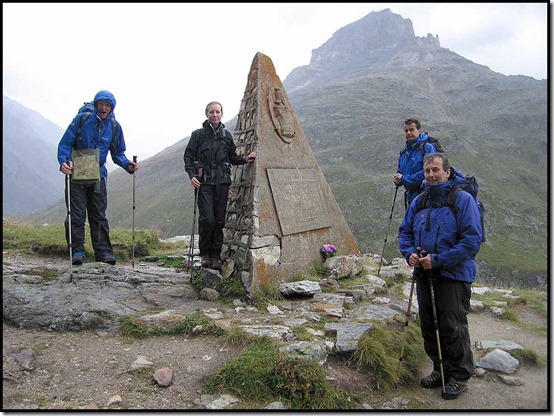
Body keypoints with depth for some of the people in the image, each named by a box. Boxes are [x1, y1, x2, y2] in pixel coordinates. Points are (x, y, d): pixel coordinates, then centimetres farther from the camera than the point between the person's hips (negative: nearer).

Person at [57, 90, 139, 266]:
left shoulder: (114, 127, 3)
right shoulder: (82, 119, -6)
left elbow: (117, 153, 10)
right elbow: (65, 144, -4)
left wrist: (128, 165, -10)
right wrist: (64, 162, -22)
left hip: (98, 176, 2)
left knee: (99, 215, 4)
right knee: (76, 214, -2)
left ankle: (103, 251, 7)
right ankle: (77, 251, 6)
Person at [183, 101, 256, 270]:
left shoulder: (226, 135, 12)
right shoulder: (198, 134, 3)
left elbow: (232, 158, 19)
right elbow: (188, 157, 4)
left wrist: (245, 159, 1)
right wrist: (192, 175, -10)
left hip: (222, 181, 3)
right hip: (204, 182, -2)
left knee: (219, 219, 3)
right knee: (207, 218, -12)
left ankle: (216, 255, 15)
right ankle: (205, 253, 8)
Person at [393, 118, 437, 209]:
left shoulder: (427, 147, -9)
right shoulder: (403, 152, 15)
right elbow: (400, 172, 24)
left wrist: (404, 178, -16)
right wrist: (397, 179, -1)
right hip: (410, 197, 8)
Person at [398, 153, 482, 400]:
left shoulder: (462, 199, -9)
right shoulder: (419, 201, 10)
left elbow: (472, 240, -16)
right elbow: (405, 231, 16)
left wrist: (438, 260, -20)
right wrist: (409, 253, -4)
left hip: (454, 275, -6)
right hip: (424, 275, 6)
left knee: (453, 327, 3)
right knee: (429, 326, 14)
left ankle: (459, 375, 24)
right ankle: (440, 369, 34)